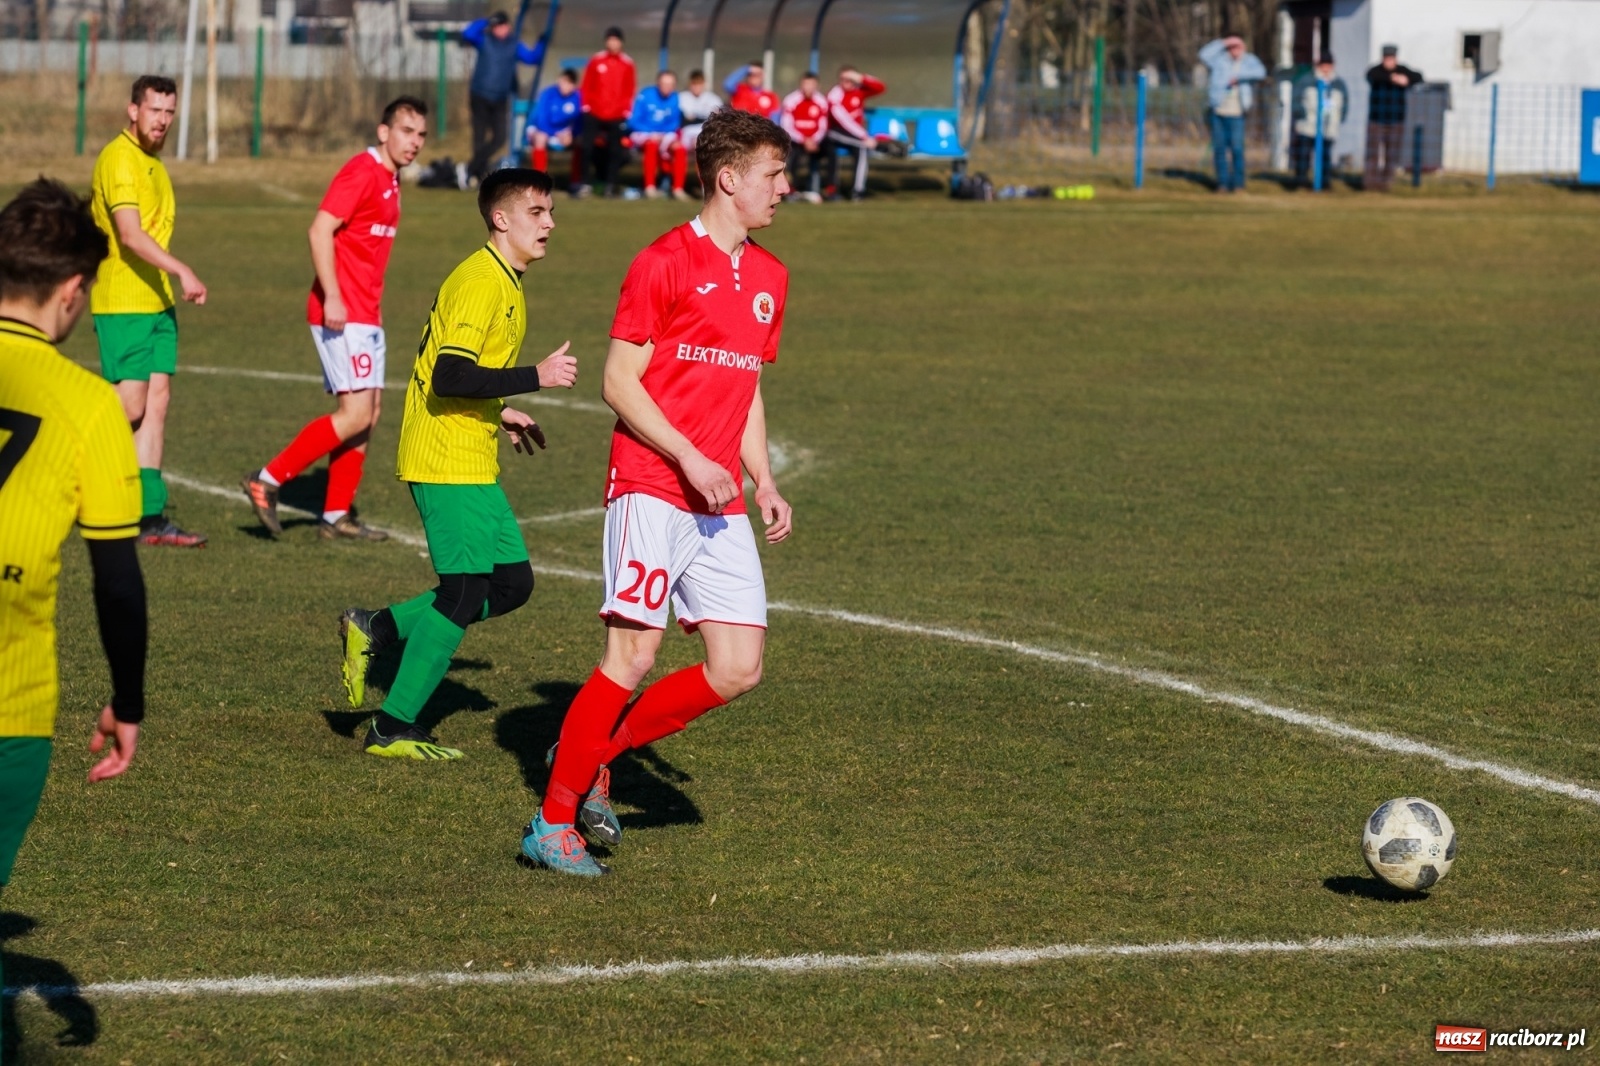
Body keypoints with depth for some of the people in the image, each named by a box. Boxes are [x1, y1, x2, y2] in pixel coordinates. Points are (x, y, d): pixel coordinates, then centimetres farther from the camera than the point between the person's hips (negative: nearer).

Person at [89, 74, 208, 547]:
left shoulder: (151, 160, 15)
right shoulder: (120, 159, -15)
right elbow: (130, 233, -25)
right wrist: (181, 271, -32)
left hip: (157, 302, 9)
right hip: (123, 302, -9)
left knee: (157, 402, 4)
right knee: (130, 407, -9)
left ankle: (150, 515, 4)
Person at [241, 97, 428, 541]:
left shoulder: (389, 180, 15)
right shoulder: (361, 172, -13)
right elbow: (320, 229, -21)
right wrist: (332, 297, -25)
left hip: (365, 316, 10)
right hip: (342, 315, -10)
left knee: (368, 413, 8)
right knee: (355, 413, -13)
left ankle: (337, 515, 13)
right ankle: (268, 480, -7)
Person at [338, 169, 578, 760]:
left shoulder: (504, 282, 15)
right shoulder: (481, 283, -17)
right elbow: (448, 378, -26)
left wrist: (498, 412, 21)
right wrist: (536, 376, -24)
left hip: (473, 462, 10)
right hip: (448, 462, -10)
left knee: (512, 583, 8)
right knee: (466, 591, -8)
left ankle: (376, 629, 14)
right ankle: (394, 729, 0)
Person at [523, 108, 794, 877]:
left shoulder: (768, 277, 17)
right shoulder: (665, 263, -6)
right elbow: (619, 382, -8)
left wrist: (764, 483, 13)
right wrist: (690, 458, -16)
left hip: (720, 504, 7)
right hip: (651, 488, -7)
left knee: (738, 668, -1)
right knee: (634, 652, -12)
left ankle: (597, 754, 15)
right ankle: (553, 822, -3)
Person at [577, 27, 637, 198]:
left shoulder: (627, 64, 3)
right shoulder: (595, 61, 3)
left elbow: (630, 90, 6)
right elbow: (586, 86, 6)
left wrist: (626, 110, 0)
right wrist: (586, 105, 0)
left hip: (616, 116, 0)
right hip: (594, 114, 0)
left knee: (615, 151, 2)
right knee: (587, 147, -4)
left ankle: (611, 185, 9)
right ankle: (584, 184, 0)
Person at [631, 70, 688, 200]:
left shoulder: (675, 99, -3)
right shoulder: (645, 95, -11)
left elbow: (675, 124, 5)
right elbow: (633, 121, -8)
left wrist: (663, 135, -14)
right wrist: (651, 134, -18)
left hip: (665, 135, 3)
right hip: (643, 134, -3)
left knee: (680, 149, -24)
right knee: (652, 144, -35)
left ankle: (678, 188, -20)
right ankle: (650, 187, -31)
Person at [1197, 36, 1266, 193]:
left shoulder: (1249, 61, 4)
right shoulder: (1220, 60, 4)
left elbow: (1260, 72, -14)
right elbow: (1204, 55, -12)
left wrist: (1239, 76, -24)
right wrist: (1223, 43, -11)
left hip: (1236, 114, -1)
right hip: (1218, 111, 1)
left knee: (1237, 148, -7)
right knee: (1219, 148, 4)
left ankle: (1238, 183, 2)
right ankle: (1223, 183, 11)